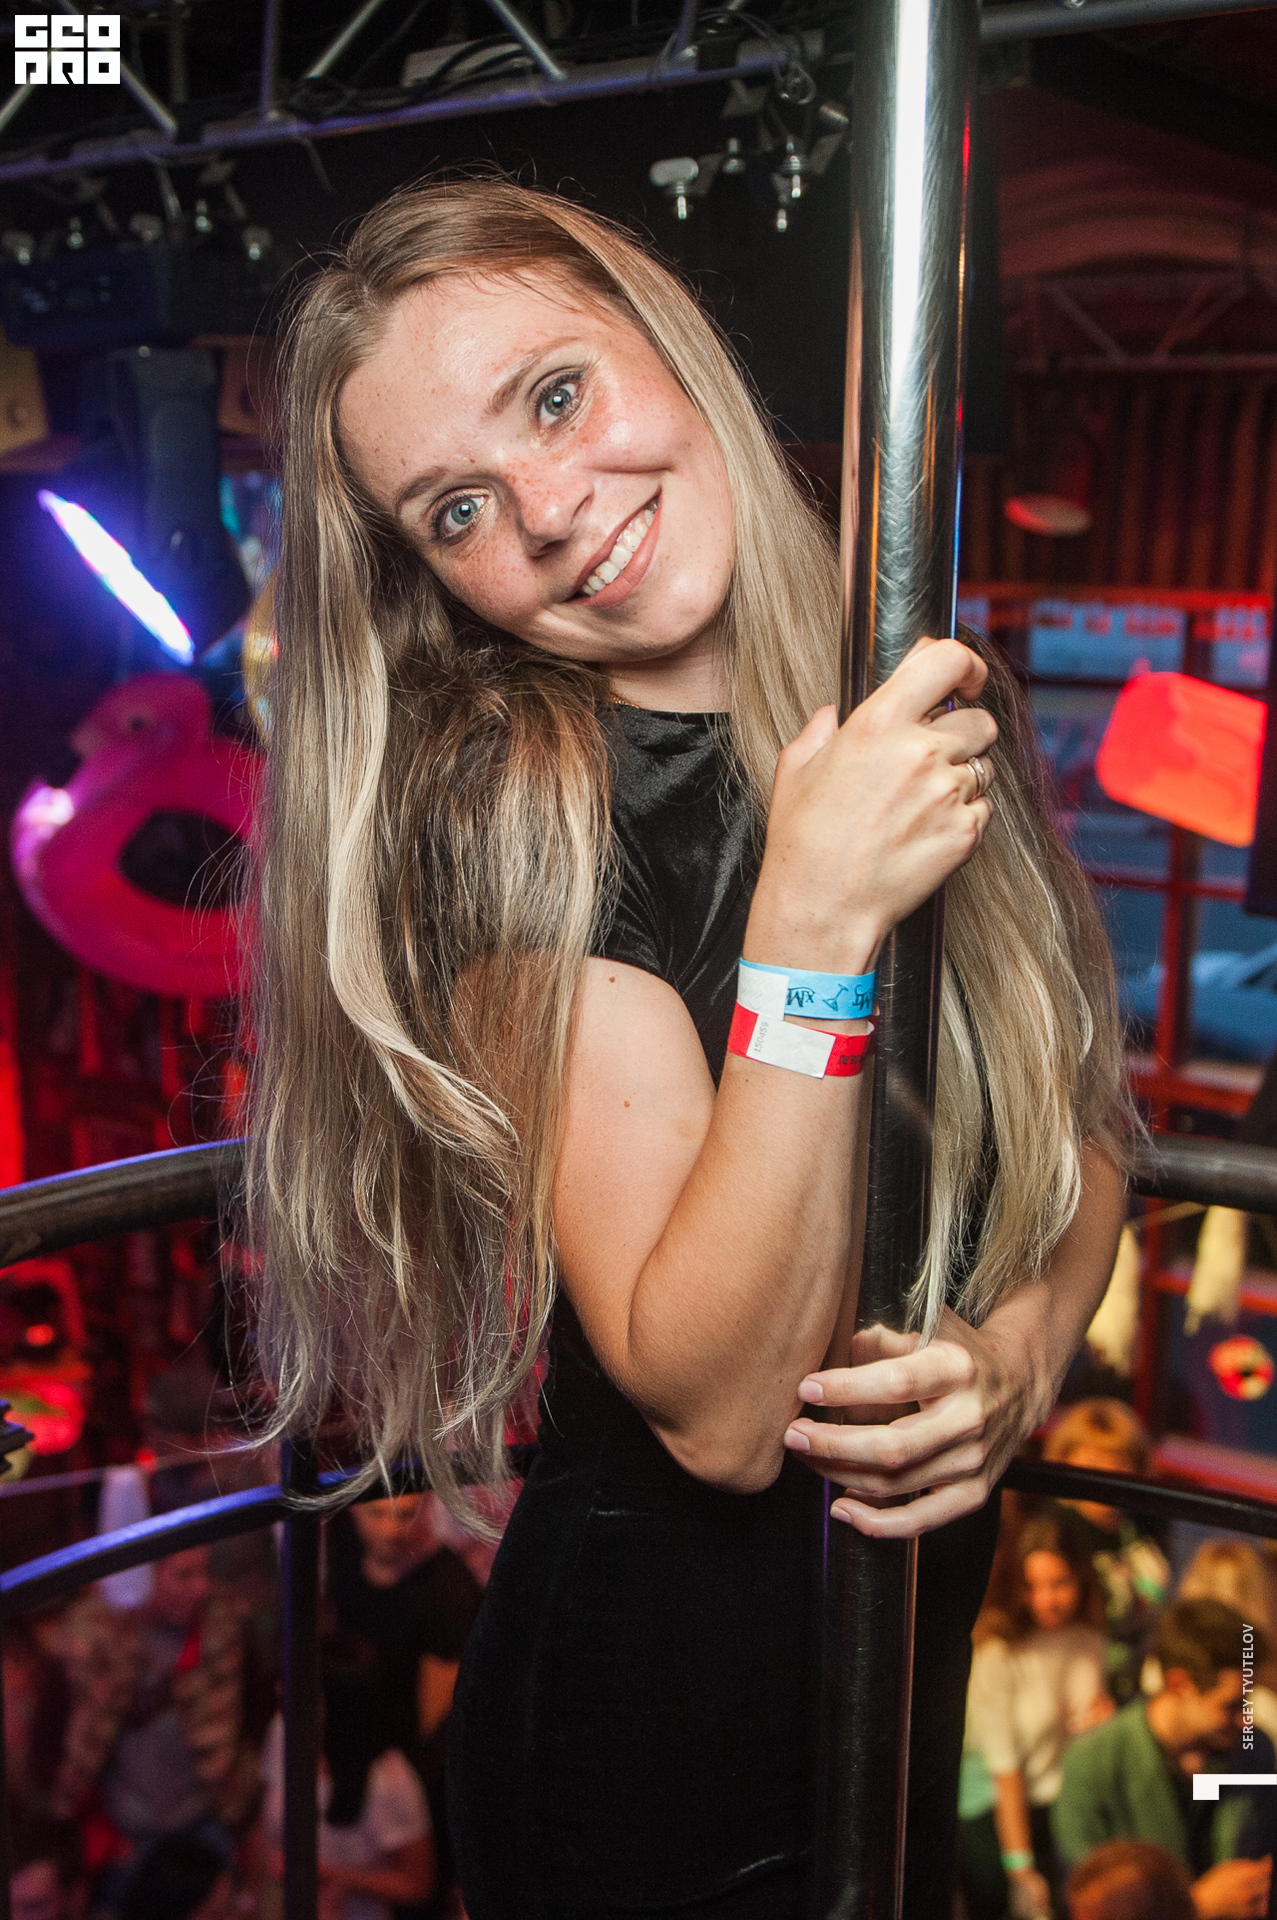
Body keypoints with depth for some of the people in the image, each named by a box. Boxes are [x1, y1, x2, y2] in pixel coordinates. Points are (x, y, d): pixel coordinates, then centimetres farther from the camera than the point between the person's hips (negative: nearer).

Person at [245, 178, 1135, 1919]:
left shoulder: (931, 704, -6)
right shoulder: (504, 825, -23)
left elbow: (1085, 1123, 4)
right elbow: (716, 1415, -26)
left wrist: (1023, 1349, -15)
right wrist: (815, 921, -36)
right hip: (663, 1703, -5)